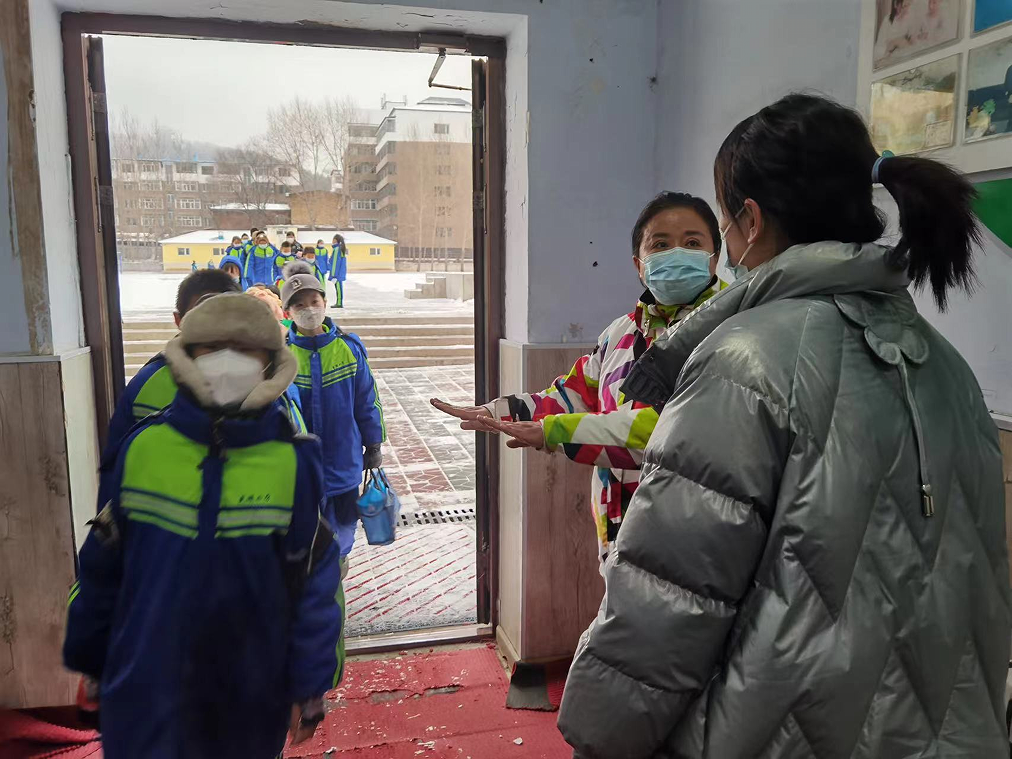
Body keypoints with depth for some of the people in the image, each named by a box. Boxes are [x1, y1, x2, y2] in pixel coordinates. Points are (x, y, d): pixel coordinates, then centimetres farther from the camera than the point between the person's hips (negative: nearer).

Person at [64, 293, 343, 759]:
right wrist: (88, 659, 11)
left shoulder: (294, 461, -13)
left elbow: (317, 583, -7)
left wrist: (311, 684, -3)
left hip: (250, 694, 0)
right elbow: (101, 567, 3)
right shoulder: (141, 448, -9)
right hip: (146, 687, 0)